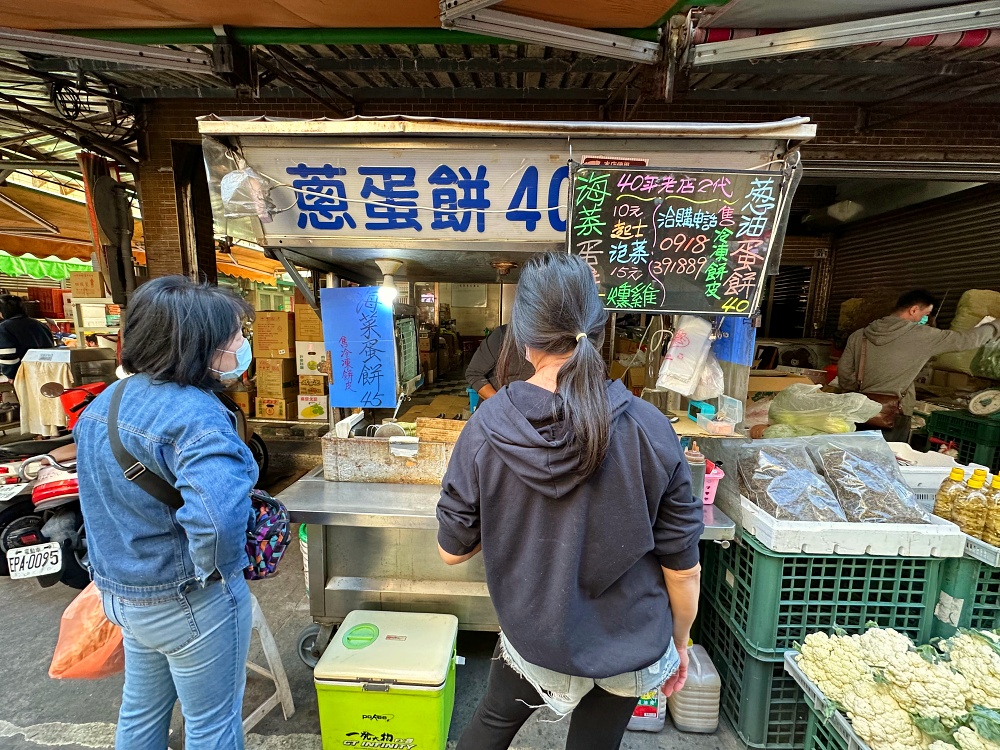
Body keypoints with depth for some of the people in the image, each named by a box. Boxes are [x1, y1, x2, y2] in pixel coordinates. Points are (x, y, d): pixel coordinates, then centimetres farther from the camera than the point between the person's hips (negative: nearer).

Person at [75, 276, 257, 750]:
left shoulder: (105, 402, 0)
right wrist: (215, 569, -23)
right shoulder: (194, 415, -31)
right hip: (190, 602, -8)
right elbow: (218, 518, -44)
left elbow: (109, 497, 13)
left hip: (123, 591, 8)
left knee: (142, 709, 30)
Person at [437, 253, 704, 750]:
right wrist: (678, 644, 7)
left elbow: (452, 550, -10)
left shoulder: (484, 430, -23)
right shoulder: (650, 431, -23)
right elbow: (683, 568, -12)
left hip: (530, 637, 0)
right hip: (630, 649, 1)